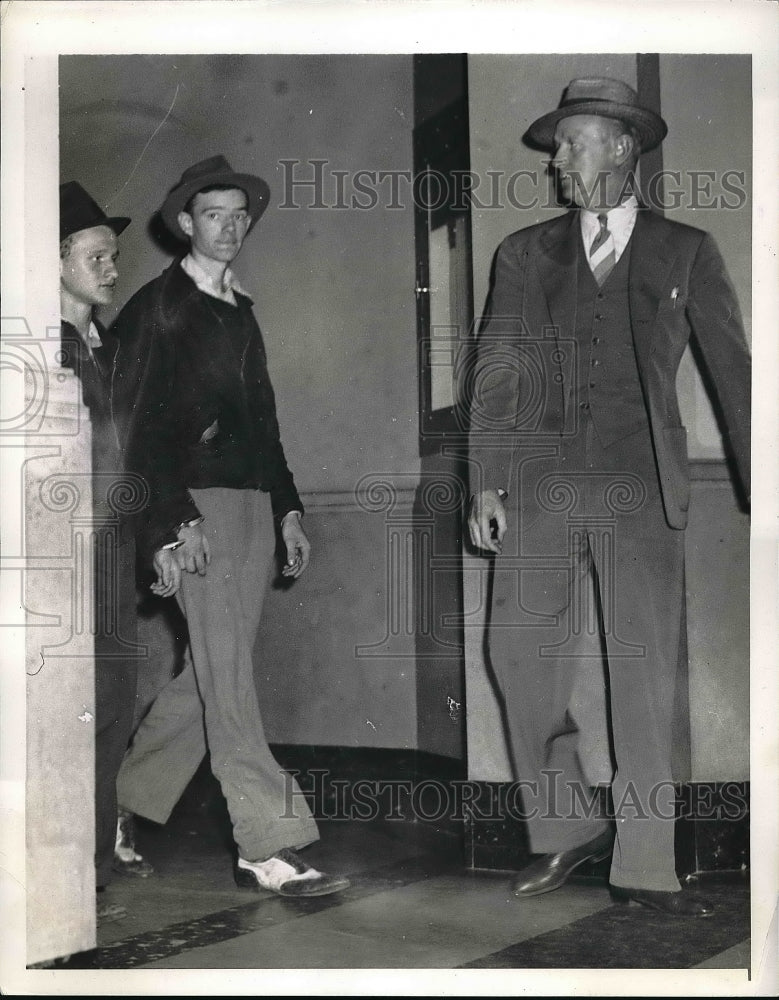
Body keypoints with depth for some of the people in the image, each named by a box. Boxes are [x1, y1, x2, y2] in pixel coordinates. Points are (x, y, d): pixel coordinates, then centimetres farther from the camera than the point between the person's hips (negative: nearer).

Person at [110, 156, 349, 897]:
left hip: (251, 502, 8)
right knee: (227, 676, -10)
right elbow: (138, 422, -8)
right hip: (194, 506, -7)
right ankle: (267, 847, -12)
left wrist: (286, 509, 17)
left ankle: (124, 809, 22)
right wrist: (172, 520, -16)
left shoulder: (239, 311, 22)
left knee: (209, 674, 8)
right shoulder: (156, 308, -1)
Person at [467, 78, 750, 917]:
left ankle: (644, 865, 3)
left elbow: (731, 369, 7)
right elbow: (497, 373, 11)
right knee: (520, 653, -4)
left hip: (639, 485, -2)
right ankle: (565, 830, 14)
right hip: (539, 480, 2)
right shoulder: (525, 253, 15)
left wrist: (760, 488, -1)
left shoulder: (685, 252, 9)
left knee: (644, 674, -5)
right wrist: (485, 485, 2)